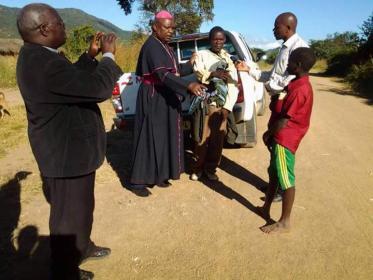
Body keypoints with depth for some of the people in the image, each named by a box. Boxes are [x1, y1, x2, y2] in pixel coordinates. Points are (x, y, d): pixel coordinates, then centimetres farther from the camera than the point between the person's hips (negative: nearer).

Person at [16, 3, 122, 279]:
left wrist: (91, 55, 9)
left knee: (80, 206, 27)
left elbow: (72, 78, 18)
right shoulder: (44, 63, -29)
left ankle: (82, 247, 49)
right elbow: (99, 88, -31)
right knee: (70, 215, 9)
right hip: (67, 154, -10)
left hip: (66, 148, 10)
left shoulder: (37, 55, 5)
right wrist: (108, 55, -15)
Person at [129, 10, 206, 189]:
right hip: (154, 98, -10)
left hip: (165, 98, 10)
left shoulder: (164, 46, 13)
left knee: (164, 135, 12)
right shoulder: (152, 46, -17)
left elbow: (174, 71, 20)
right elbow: (163, 74, -32)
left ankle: (159, 174, 23)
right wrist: (188, 86, -42)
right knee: (151, 137, -6)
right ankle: (139, 180, 3)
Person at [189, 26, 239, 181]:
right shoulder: (202, 55, 4)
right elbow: (198, 72, -12)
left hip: (222, 105, 2)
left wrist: (228, 107, -6)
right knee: (202, 138, -2)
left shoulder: (228, 58, 10)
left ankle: (210, 168, 21)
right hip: (205, 103, -2)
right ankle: (197, 168, 15)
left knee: (217, 139, 5)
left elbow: (234, 84, 4)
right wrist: (213, 74, -32)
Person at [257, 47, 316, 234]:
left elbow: (283, 121, -21)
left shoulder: (299, 90, -23)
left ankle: (284, 222, 14)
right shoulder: (298, 84, 9)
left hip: (285, 139, -10)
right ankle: (266, 209, 35)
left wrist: (268, 134, -9)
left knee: (286, 180, 0)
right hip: (281, 138, 10)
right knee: (274, 174, 19)